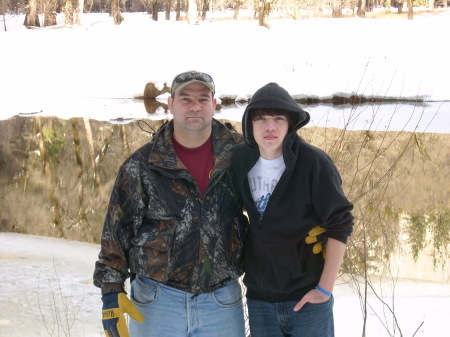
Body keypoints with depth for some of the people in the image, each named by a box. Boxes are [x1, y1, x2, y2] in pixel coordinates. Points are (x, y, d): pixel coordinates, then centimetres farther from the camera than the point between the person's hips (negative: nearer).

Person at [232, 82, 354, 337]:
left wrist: (325, 288, -11)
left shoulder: (313, 163, -13)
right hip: (258, 297, 4)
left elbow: (340, 225, -12)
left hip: (307, 297, -4)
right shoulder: (241, 160, -1)